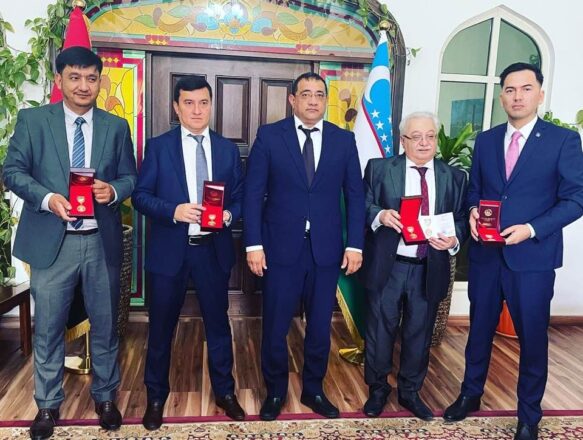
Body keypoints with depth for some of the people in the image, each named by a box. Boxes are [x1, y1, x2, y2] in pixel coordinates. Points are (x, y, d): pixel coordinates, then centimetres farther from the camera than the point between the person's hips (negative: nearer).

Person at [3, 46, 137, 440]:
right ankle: (48, 405, 27)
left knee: (105, 325, 12)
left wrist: (113, 190, -15)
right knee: (48, 328, 8)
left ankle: (105, 397, 32)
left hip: (102, 241, 2)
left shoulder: (117, 127, 7)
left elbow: (130, 177, 7)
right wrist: (47, 198, -19)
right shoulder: (32, 120, 2)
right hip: (52, 240, -1)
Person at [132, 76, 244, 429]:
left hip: (214, 249, 2)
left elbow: (240, 197, 7)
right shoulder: (158, 147, 0)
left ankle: (225, 391, 33)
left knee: (218, 322, 13)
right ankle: (156, 396, 31)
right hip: (170, 249, -1)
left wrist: (229, 214, -14)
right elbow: (141, 196, -3)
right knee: (162, 327, 11)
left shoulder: (228, 149, 6)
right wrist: (174, 211, -20)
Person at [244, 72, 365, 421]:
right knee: (275, 327, 9)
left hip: (327, 249, 2)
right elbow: (253, 193, -3)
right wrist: (254, 244, -9)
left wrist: (355, 244, -2)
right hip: (281, 247, -1)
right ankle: (275, 391, 31)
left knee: (320, 327, 13)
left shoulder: (344, 139, 5)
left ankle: (314, 390, 34)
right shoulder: (269, 135, 0)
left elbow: (355, 196, 5)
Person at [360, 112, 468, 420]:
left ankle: (410, 392, 35)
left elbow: (461, 219, 3)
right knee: (380, 331, 10)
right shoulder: (379, 168, 0)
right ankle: (377, 389, 32)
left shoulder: (454, 177, 6)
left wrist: (453, 240, -17)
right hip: (387, 267, -2)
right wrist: (380, 215, -25)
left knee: (419, 334, 14)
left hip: (429, 270, 2)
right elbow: (362, 206, -4)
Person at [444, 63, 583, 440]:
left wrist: (531, 229, -20)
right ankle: (471, 394, 38)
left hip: (533, 257, -3)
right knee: (480, 329, 17)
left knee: (533, 337, 9)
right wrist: (473, 212, -8)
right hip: (485, 253, 4)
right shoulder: (486, 140, 8)